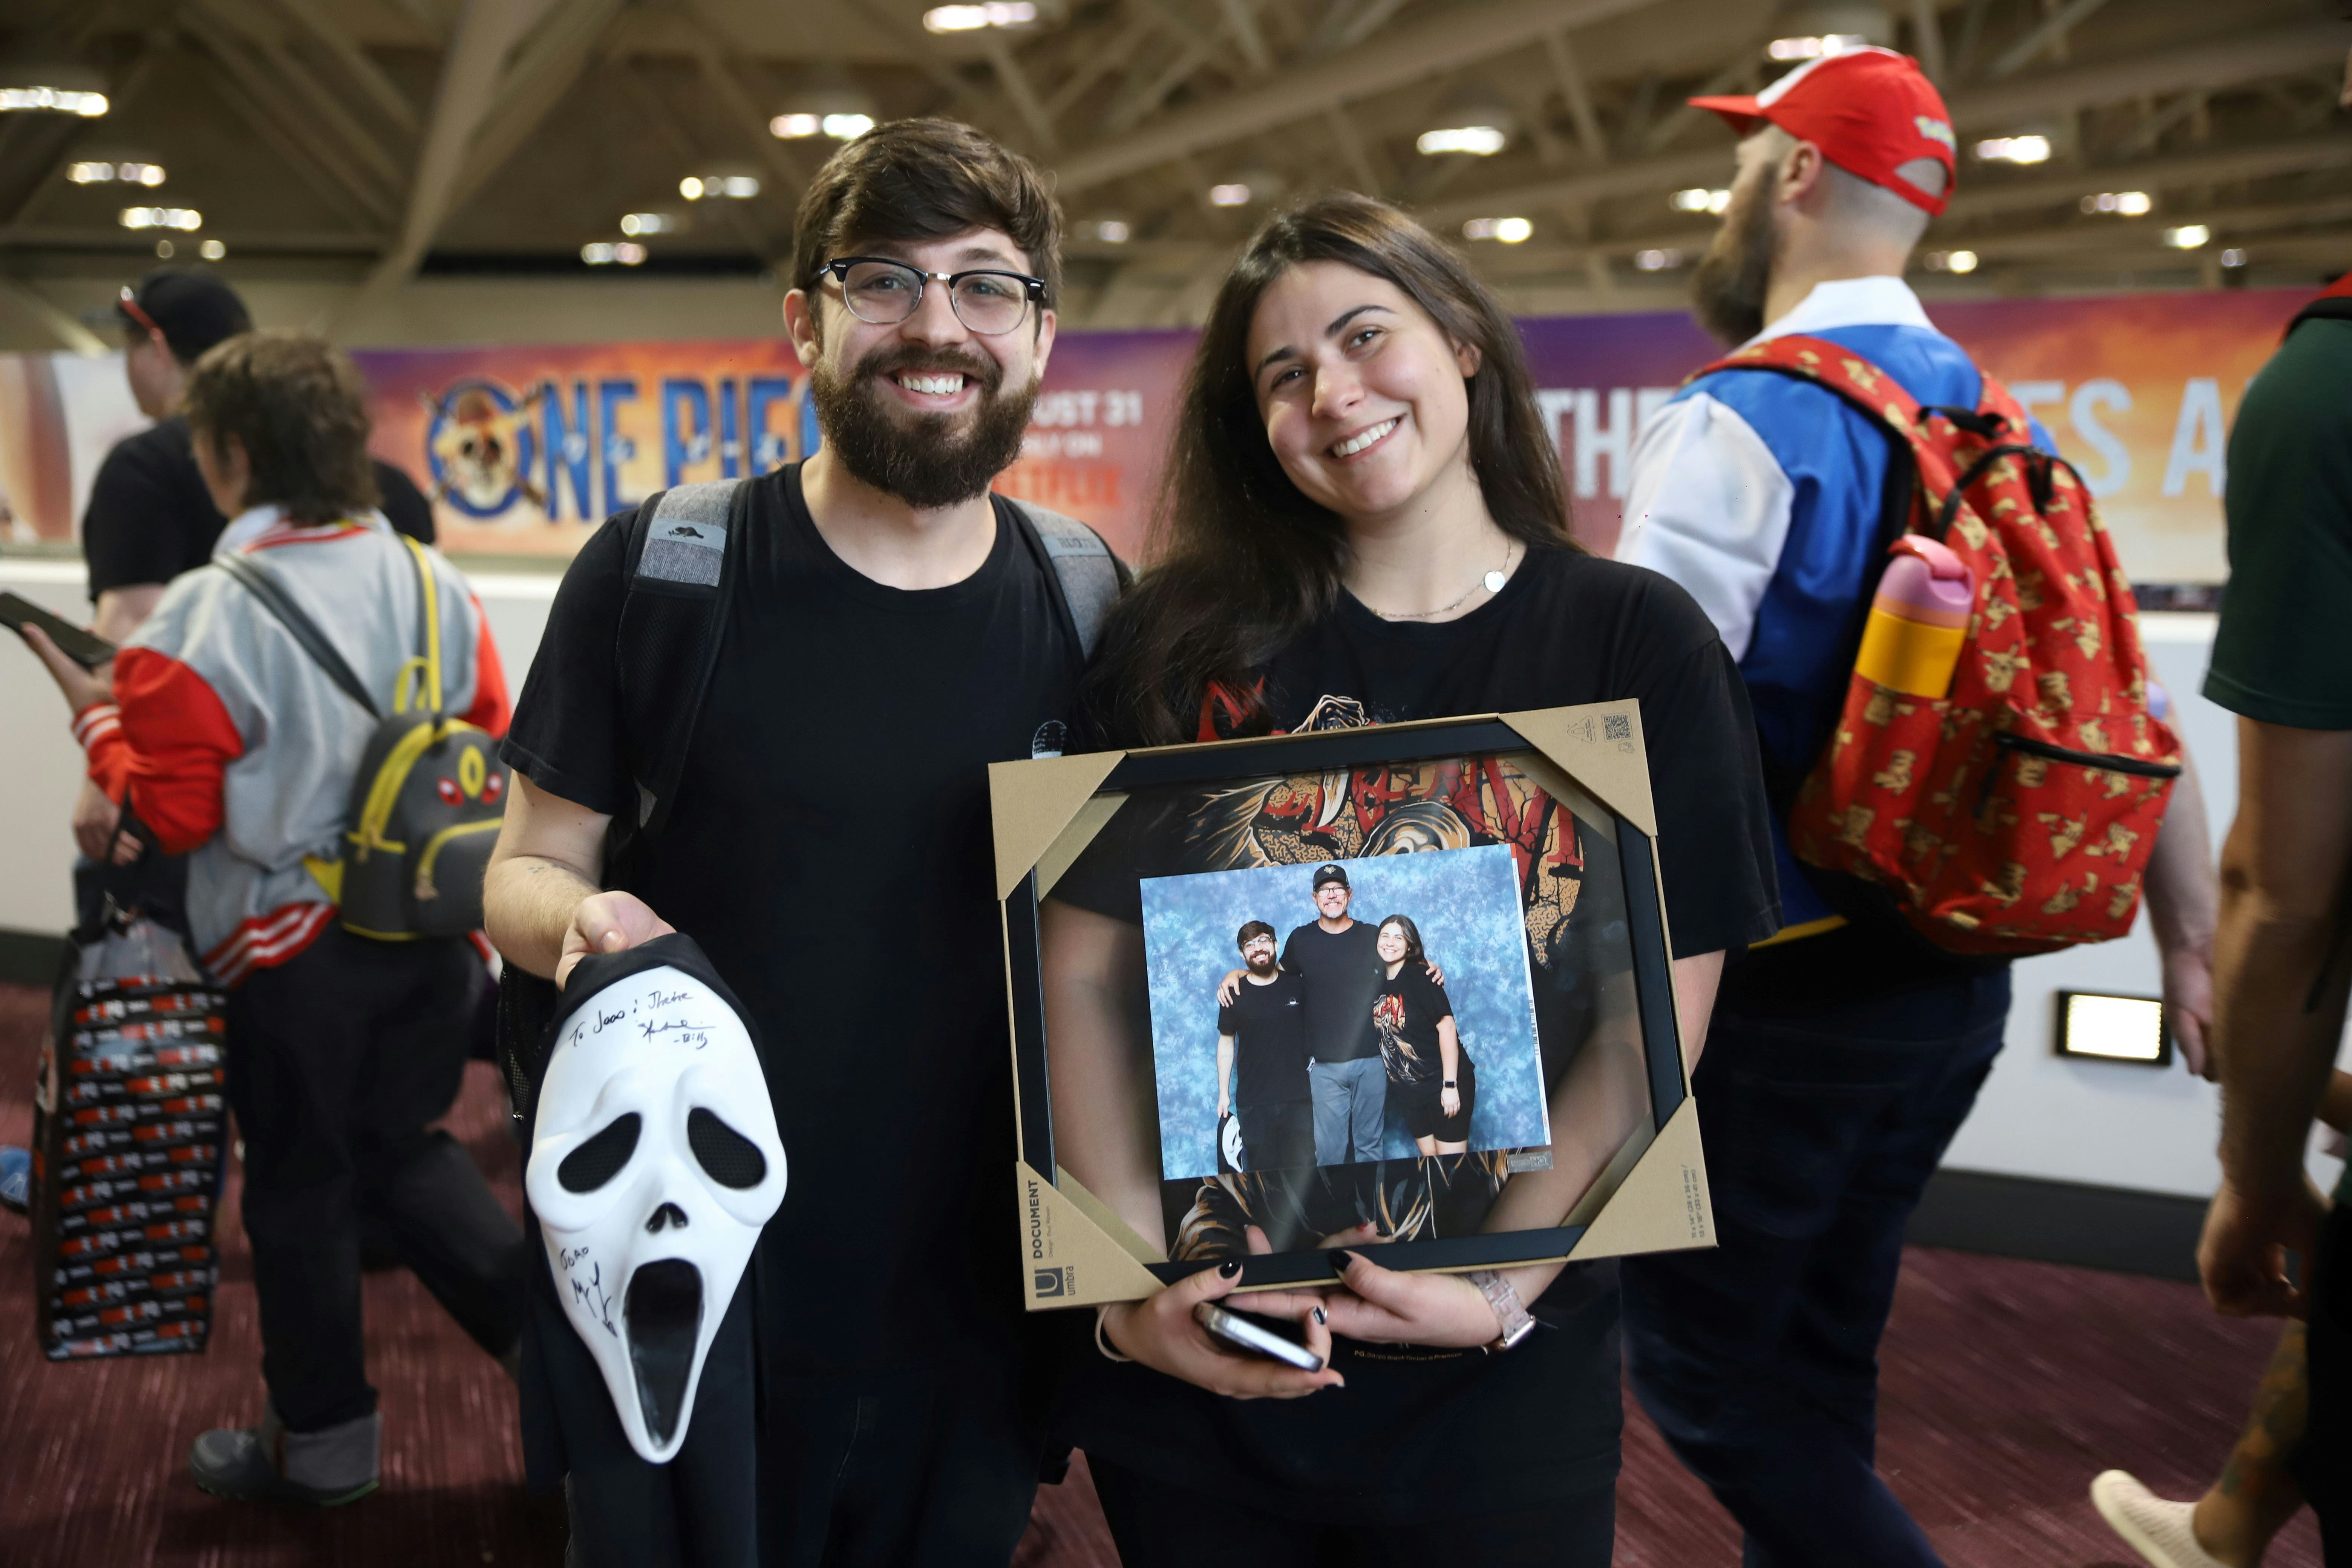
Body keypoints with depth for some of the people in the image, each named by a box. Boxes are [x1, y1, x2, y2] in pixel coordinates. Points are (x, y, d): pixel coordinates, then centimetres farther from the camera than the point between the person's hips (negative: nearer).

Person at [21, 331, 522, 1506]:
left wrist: (99, 718, 2)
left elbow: (167, 814, -14)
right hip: (428, 935, 5)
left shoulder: (207, 615, -17)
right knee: (404, 1149, 22)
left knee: (299, 1189, 12)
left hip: (286, 949, -4)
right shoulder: (437, 586, -2)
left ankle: (323, 1443, 26)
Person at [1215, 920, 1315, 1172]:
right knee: (1262, 1169, 1)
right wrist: (1224, 1093, 4)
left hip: (1298, 1096, 1)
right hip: (1253, 1102, -1)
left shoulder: (1296, 986, 3)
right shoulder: (1234, 994, 0)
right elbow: (1226, 1044, 5)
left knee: (1304, 1166, 0)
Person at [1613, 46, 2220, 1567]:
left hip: (1772, 988, -8)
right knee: (1824, 1347, 20)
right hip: (1955, 984, 8)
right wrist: (2196, 943, 15)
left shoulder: (1739, 424, -16)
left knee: (1700, 1362, 6)